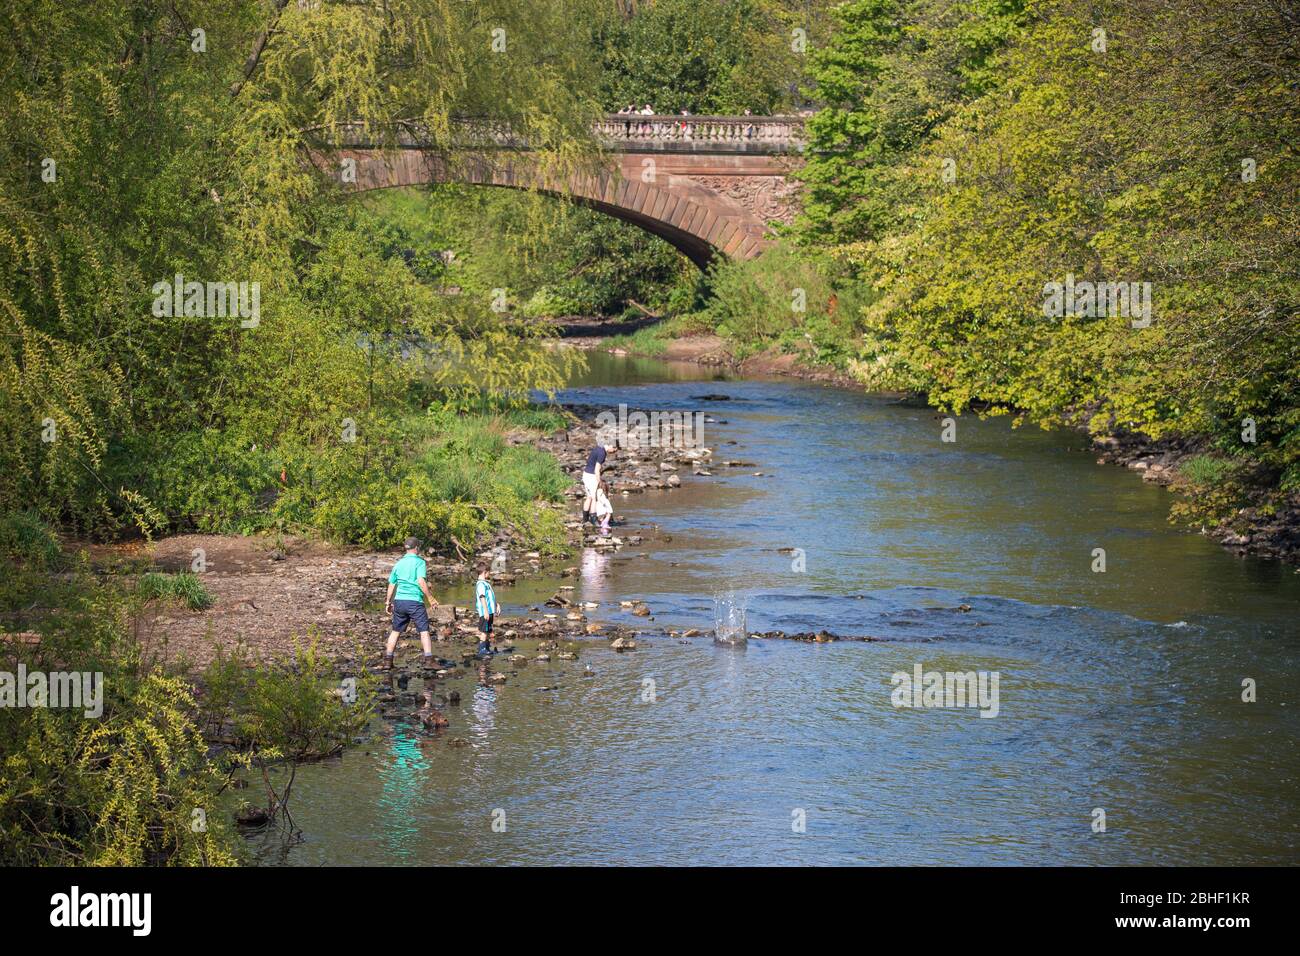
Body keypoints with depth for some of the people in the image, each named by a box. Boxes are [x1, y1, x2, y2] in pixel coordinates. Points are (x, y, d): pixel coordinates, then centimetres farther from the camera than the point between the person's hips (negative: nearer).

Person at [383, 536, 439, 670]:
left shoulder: (399, 563, 11)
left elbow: (391, 584, 16)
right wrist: (431, 599, -12)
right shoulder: (419, 562, -5)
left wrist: (388, 602, 25)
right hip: (415, 600, -5)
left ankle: (387, 661, 13)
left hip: (399, 600, 5)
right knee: (424, 631, -1)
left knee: (396, 631, 14)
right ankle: (429, 660, -8)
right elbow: (421, 582, -17)